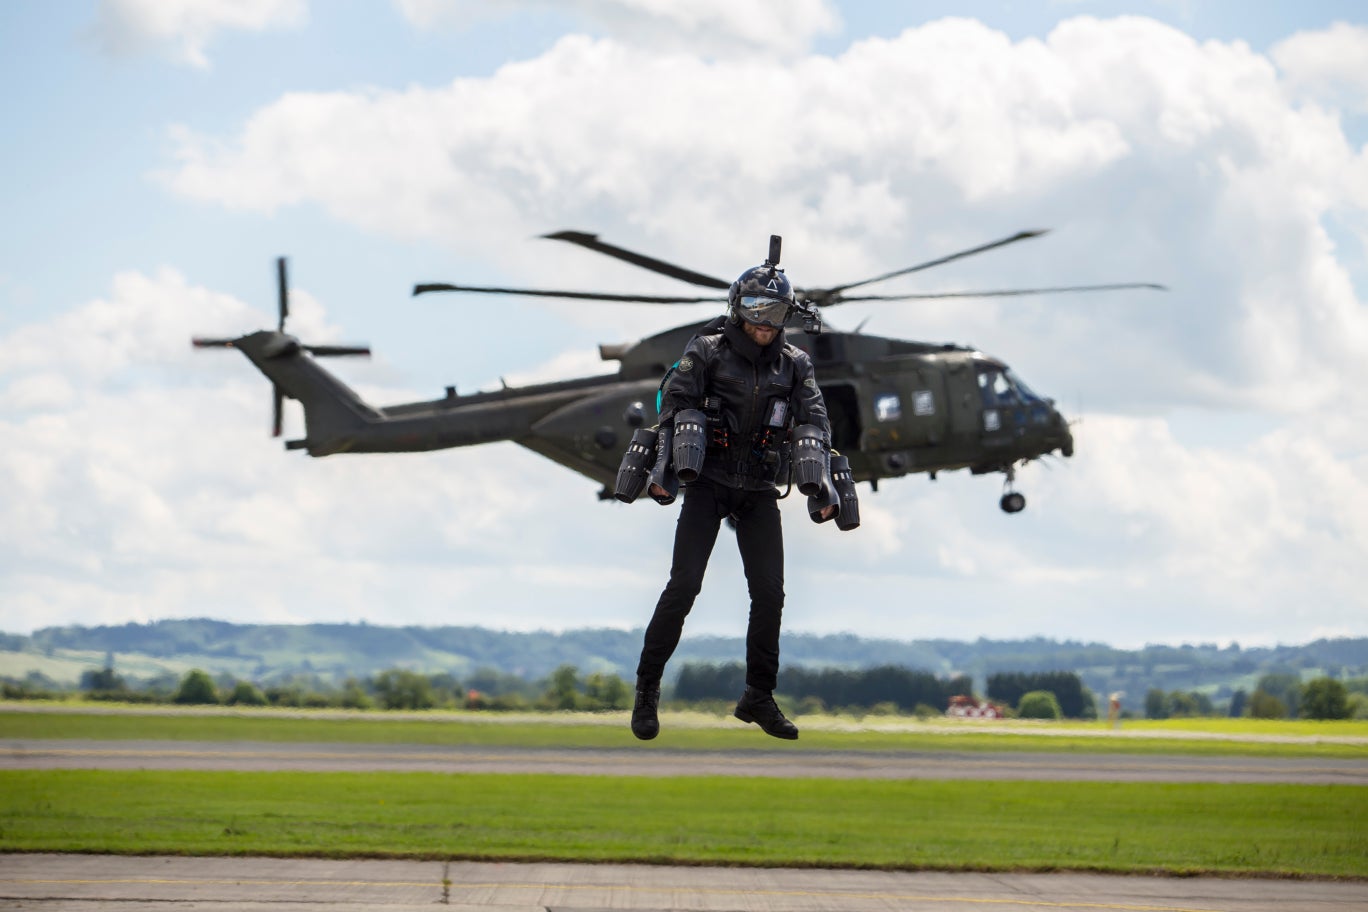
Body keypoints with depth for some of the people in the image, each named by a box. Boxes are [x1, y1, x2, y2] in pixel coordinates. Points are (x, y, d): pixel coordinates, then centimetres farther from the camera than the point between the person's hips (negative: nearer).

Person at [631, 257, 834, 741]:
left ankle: (759, 697, 12)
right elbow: (675, 404, -9)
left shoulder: (794, 364, 6)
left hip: (759, 493, 3)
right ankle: (647, 689, 0)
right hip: (708, 484, -3)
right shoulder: (708, 351, -3)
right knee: (684, 584, -10)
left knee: (770, 592, -1)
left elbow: (814, 421, -1)